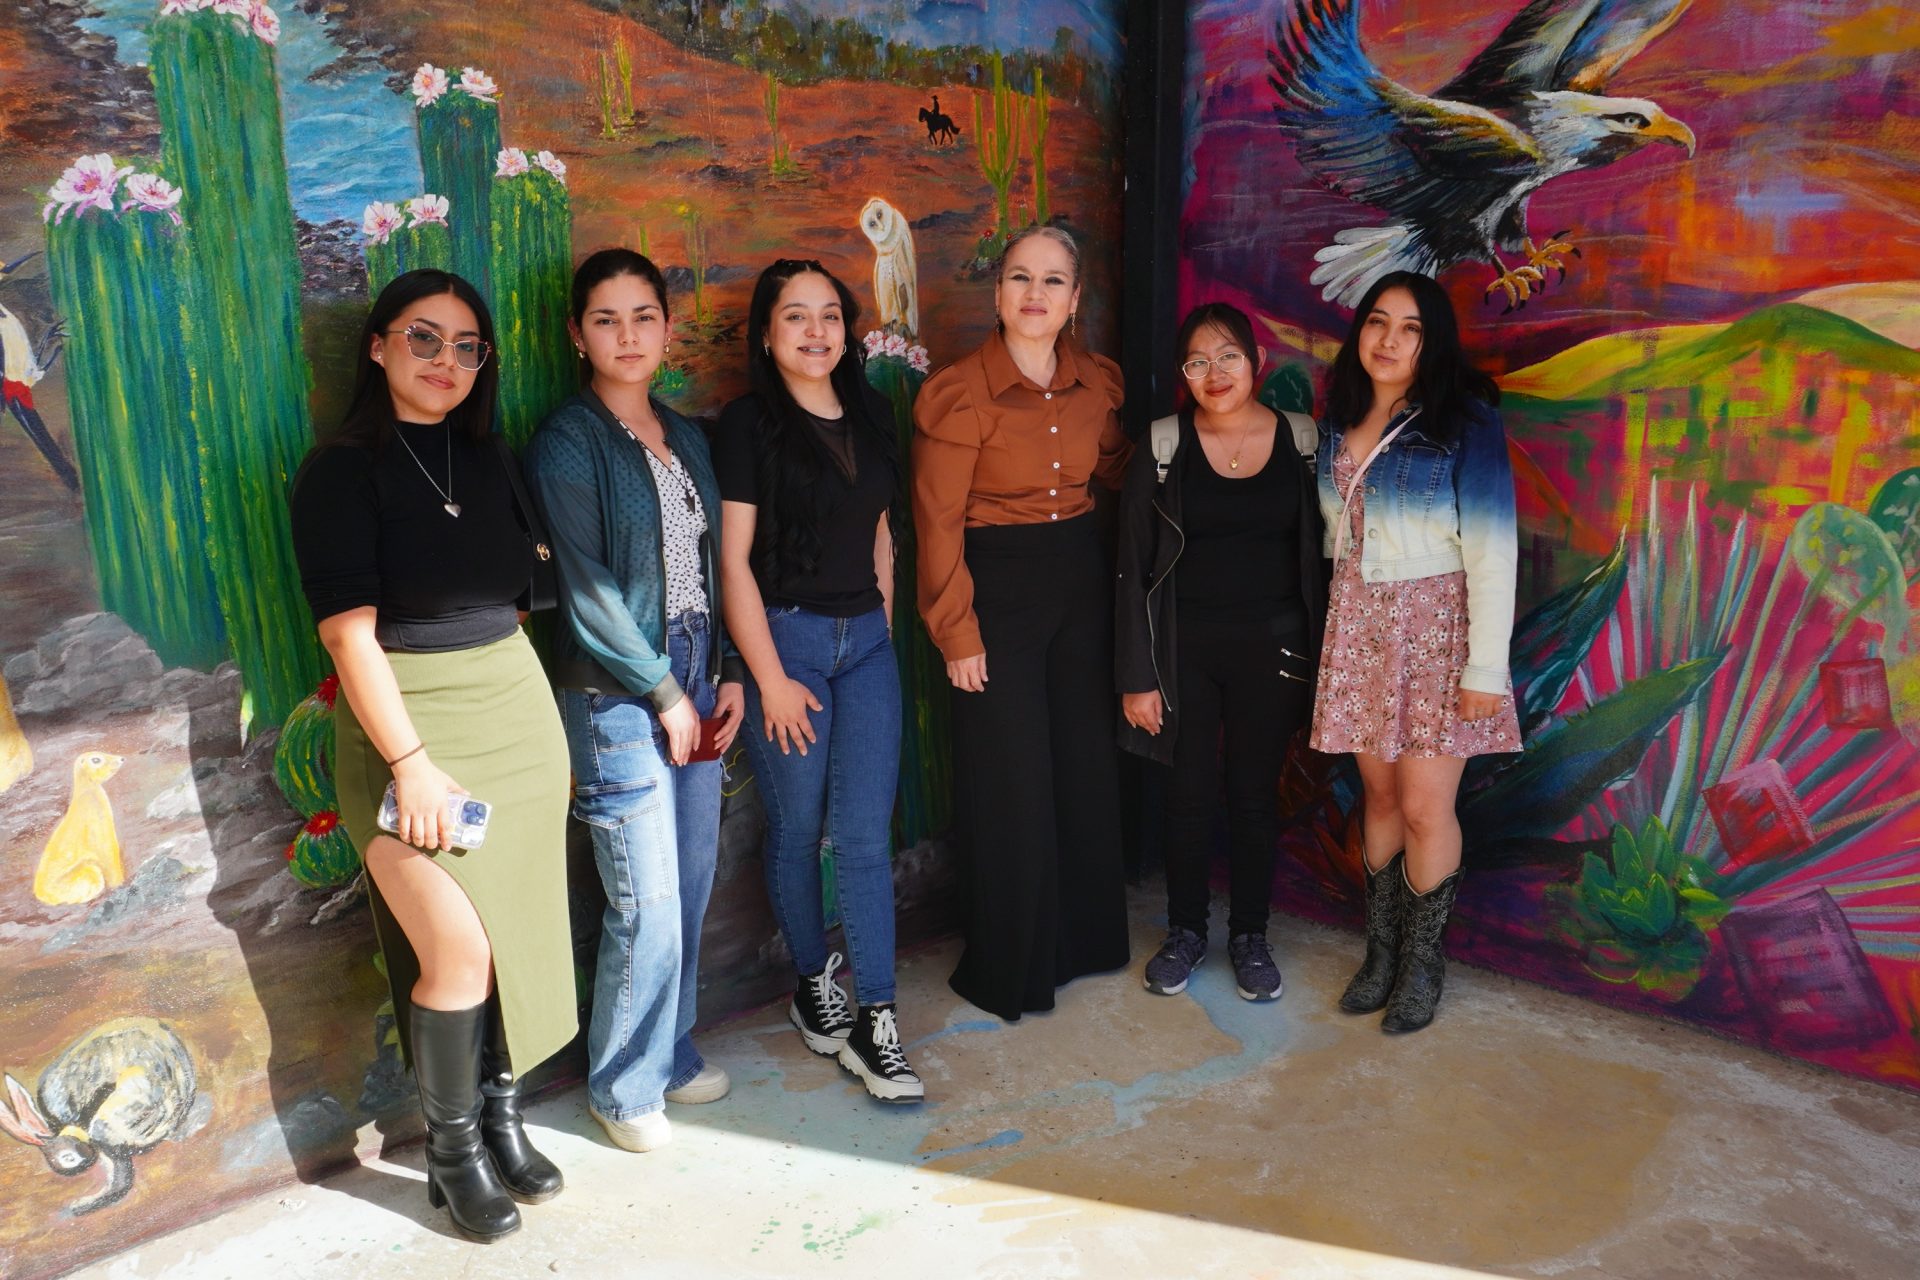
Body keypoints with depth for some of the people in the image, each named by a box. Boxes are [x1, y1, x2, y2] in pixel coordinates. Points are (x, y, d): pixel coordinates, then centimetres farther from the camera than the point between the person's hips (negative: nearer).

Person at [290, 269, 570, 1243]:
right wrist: (411, 763, -19)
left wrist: (536, 719, 8)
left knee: (518, 932, 8)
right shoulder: (342, 470, -7)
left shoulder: (488, 459, 9)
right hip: (406, 723, -5)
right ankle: (451, 1147, 14)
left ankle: (502, 1115, 26)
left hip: (517, 708, 5)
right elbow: (350, 633, -14)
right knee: (458, 948, -9)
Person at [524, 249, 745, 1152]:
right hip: (616, 695, -7)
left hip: (694, 681, 7)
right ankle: (625, 1086, 17)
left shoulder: (685, 438, 13)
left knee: (691, 885, 12)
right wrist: (664, 694, -11)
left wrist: (728, 674, 7)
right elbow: (587, 591, -13)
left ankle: (670, 1052, 31)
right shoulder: (568, 444, -8)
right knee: (647, 902, -3)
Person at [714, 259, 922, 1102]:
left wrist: (884, 625, 11)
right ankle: (813, 986, 29)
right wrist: (771, 679, -12)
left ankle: (874, 1024, 7)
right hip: (784, 637, -4)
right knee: (798, 828, 7)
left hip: (866, 640, 4)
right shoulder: (748, 424, -6)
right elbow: (734, 560, -9)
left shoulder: (870, 417, 9)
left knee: (865, 833, 1)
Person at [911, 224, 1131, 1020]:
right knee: (1012, 784, 2)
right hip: (996, 588, -5)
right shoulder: (958, 393, -14)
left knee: (1088, 767, 14)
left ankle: (1084, 938, 35)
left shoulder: (1099, 383, 3)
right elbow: (938, 523, -13)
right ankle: (1011, 968, 22)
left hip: (1081, 580, 6)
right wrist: (957, 633, -13)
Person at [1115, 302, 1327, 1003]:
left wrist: (1317, 655, 3)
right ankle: (1185, 931, 28)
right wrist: (1137, 676, -6)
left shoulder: (1302, 440, 0)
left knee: (1256, 794, 10)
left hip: (1272, 646, 1)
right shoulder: (1163, 448, -4)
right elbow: (1134, 569, -3)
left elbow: (1316, 554, 5)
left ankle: (1250, 934, 28)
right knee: (1189, 793, 7)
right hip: (1185, 648, -1)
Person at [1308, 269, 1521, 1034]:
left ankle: (1423, 961, 18)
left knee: (1425, 808, -2)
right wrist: (1336, 621, 8)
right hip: (1357, 625, 5)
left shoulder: (1463, 424, -9)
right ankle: (1382, 949, 24)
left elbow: (1492, 548, -12)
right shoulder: (1341, 420, 8)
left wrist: (1486, 666, -15)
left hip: (1435, 625, -4)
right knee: (1379, 794, 11)